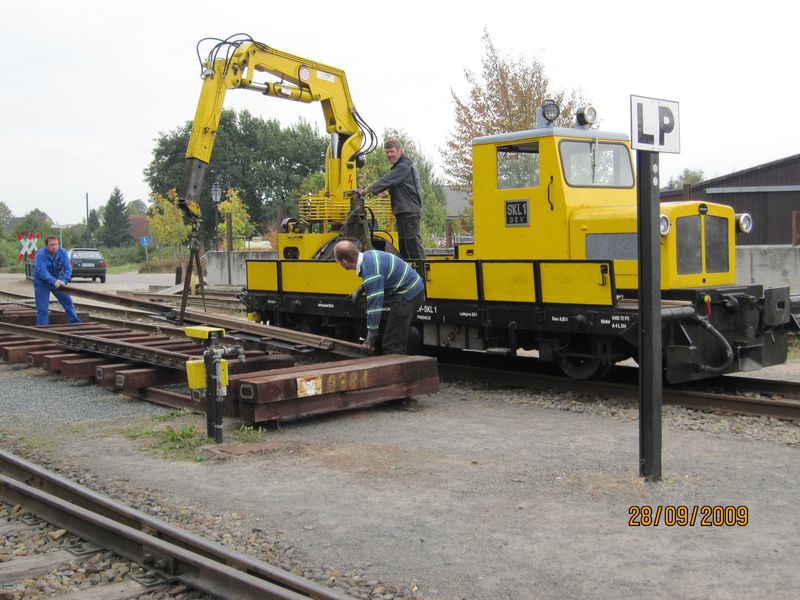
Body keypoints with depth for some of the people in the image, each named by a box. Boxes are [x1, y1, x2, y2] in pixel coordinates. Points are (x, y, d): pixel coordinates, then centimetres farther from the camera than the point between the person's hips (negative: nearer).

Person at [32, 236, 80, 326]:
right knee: (42, 308, -6)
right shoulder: (40, 255, -25)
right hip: (42, 283, -4)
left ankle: (75, 323, 17)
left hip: (58, 281, 4)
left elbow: (68, 269, -18)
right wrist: (54, 282, -49)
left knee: (68, 302, 5)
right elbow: (42, 272, -36)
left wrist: (63, 281, -36)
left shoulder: (63, 252, -14)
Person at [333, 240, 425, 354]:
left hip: (407, 296, -10)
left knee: (392, 345, -9)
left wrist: (371, 337, -25)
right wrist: (359, 291, 29)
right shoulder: (368, 255, 1)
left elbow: (375, 305, -29)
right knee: (399, 340, 19)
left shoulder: (370, 271, -28)